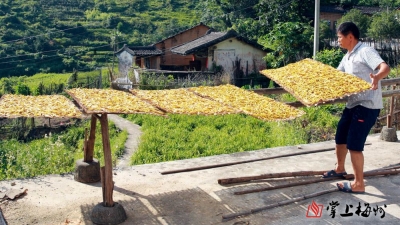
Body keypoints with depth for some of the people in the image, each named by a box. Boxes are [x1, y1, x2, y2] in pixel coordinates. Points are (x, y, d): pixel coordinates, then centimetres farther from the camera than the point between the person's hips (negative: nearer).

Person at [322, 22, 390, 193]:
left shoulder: (365, 51, -15)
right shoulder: (347, 57, 13)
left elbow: (385, 67, -31)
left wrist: (377, 77, -52)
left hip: (367, 105, -9)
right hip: (352, 104, 9)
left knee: (354, 144, -9)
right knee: (340, 137, 18)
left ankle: (358, 184, 2)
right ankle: (340, 169, 39)